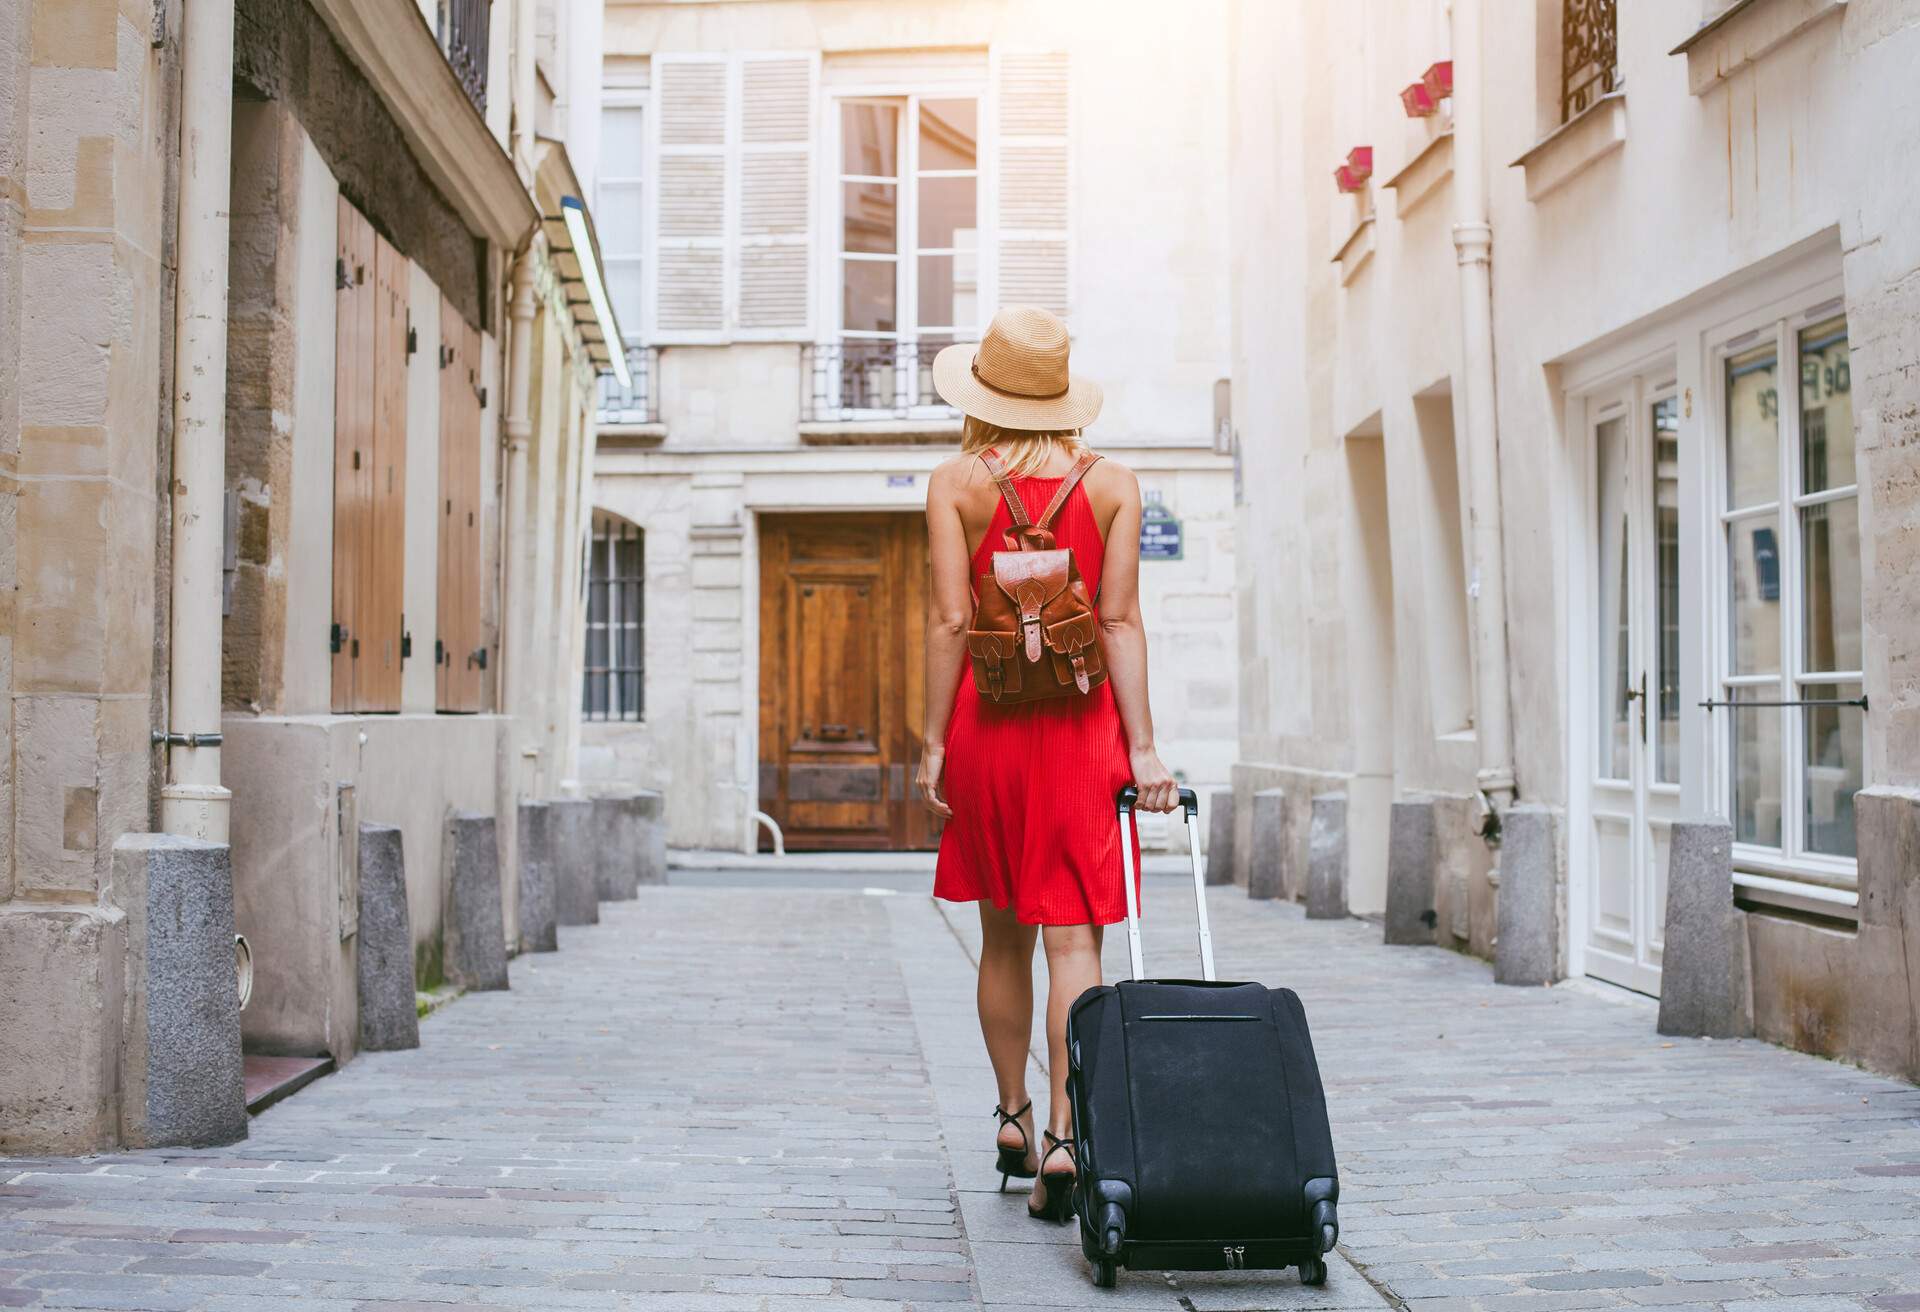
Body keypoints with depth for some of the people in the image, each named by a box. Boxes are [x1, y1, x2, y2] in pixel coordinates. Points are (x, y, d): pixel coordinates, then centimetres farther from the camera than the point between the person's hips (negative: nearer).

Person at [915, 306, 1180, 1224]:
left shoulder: (956, 483, 0)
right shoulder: (1113, 483, 3)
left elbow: (950, 621, -5)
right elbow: (1121, 621, -4)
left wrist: (934, 743, 0)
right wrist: (1142, 747, -4)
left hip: (986, 717, 1)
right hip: (1081, 719, -1)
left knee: (1003, 937, 16)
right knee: (1073, 939, -2)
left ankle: (1013, 1117, 25)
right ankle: (1063, 1136, -11)